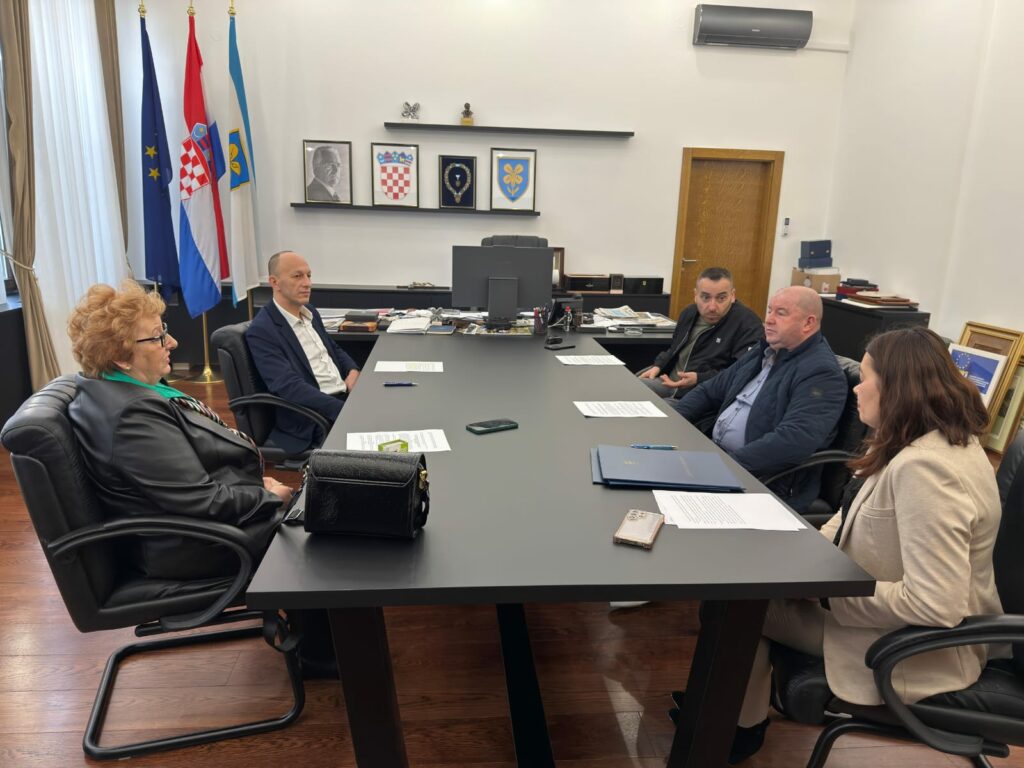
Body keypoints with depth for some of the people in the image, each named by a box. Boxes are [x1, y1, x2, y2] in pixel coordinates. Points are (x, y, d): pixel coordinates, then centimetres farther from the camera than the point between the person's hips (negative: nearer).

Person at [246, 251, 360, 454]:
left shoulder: (309, 313, 12)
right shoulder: (261, 330, -12)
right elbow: (290, 386, -22)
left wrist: (353, 371, 1)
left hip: (345, 397, 8)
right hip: (313, 419, -8)